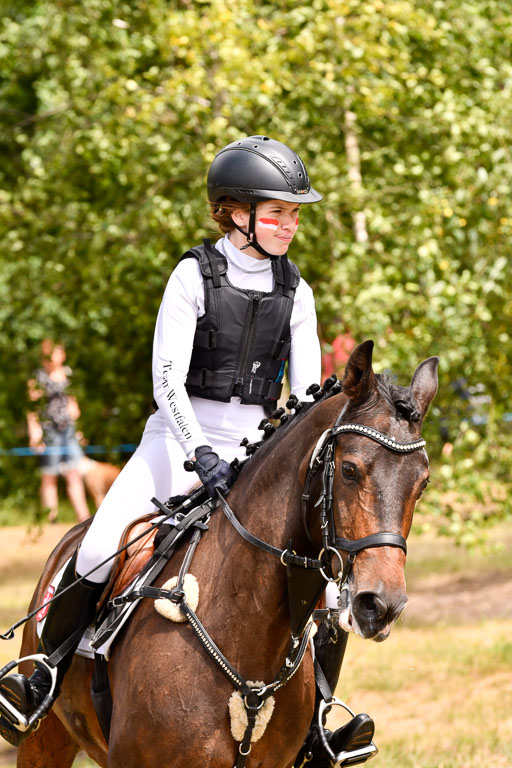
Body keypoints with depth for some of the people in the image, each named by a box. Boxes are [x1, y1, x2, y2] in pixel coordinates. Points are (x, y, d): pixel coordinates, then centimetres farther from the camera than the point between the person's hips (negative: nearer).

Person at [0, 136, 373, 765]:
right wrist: (201, 455, -25)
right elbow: (166, 380, -12)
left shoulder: (296, 293, 5)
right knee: (97, 553, -20)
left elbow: (308, 392, 4)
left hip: (253, 449, 3)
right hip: (180, 436, -3)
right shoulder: (195, 275, -6)